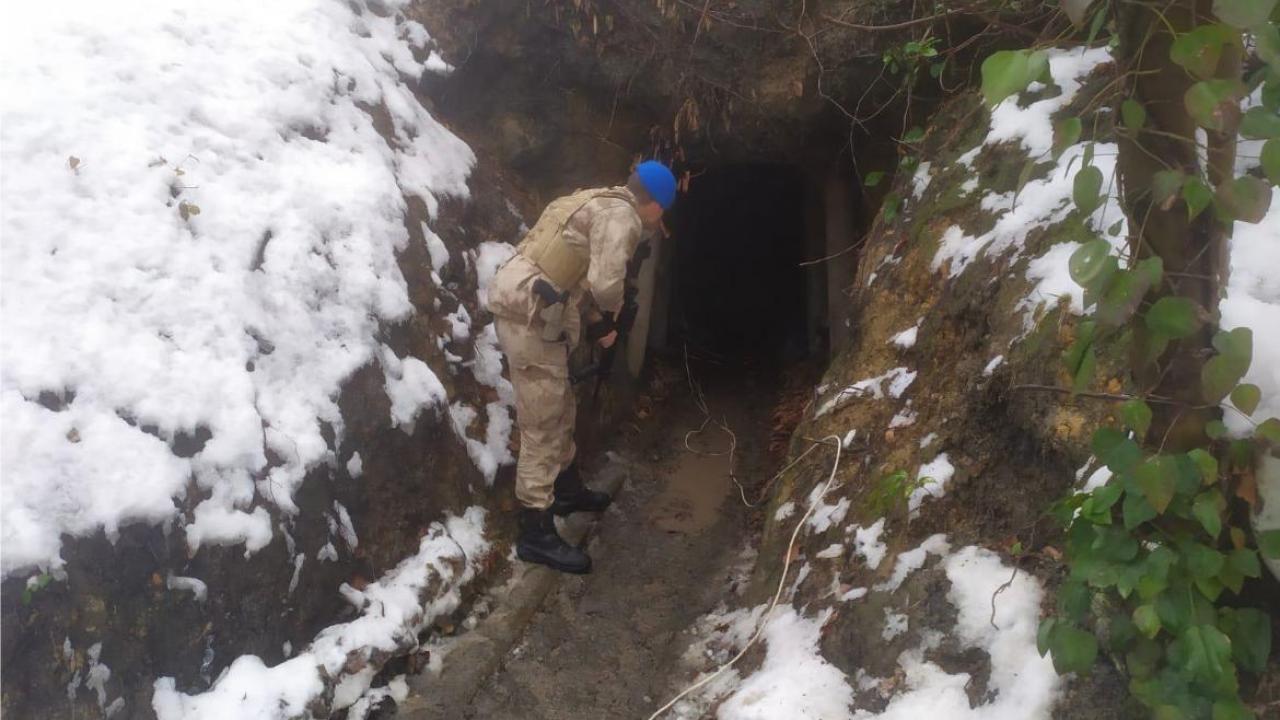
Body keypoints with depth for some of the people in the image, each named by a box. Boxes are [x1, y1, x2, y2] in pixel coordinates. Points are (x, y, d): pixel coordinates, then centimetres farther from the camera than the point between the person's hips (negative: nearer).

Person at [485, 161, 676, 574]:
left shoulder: (599, 203, 22)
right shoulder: (621, 215, -9)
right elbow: (606, 282, -20)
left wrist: (596, 319, 20)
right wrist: (605, 322, -2)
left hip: (524, 306, 10)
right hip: (531, 313, -10)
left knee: (560, 411, 23)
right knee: (542, 426, -6)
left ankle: (568, 489, 41)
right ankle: (536, 532, 0)